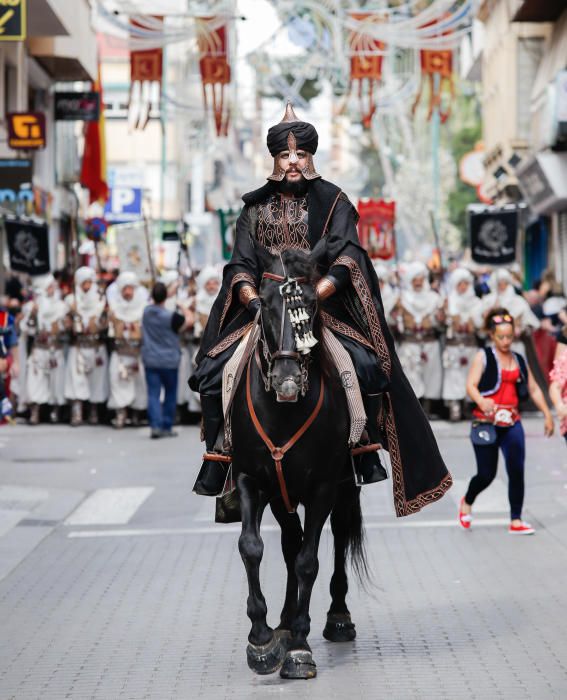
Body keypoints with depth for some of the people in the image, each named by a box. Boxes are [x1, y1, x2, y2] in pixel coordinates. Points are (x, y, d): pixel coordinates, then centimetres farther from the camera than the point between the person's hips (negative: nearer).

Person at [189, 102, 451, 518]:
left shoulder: (332, 201, 7)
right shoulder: (256, 207, 13)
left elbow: (346, 255, -8)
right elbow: (241, 266, 6)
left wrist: (318, 292, -25)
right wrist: (254, 300, -16)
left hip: (325, 308, -2)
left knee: (365, 366, -27)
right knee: (214, 371, -18)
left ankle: (366, 450, -10)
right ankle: (220, 456, -6)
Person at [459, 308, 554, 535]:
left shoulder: (519, 360, 13)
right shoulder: (483, 357, -2)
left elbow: (534, 390, 19)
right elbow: (471, 385, -14)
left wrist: (547, 414, 12)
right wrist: (481, 401, -34)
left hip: (512, 424, 4)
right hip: (486, 423, -4)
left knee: (517, 472, -6)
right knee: (486, 474, 1)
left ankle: (516, 521, 0)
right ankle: (467, 502, 32)